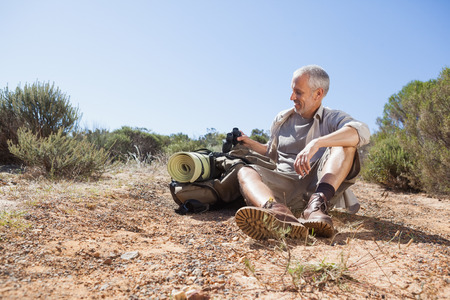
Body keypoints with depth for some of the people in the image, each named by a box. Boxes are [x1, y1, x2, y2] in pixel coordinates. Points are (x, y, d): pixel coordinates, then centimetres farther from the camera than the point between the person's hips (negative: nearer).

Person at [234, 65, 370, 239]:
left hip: (320, 185, -2)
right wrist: (250, 144, 15)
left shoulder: (333, 118, 7)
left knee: (346, 144, -22)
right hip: (285, 184, 3)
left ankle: (317, 204, -44)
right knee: (246, 172, -23)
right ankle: (276, 210, -57)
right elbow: (272, 153, 33)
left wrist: (316, 143, -31)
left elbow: (362, 132, -17)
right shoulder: (282, 119, 20)